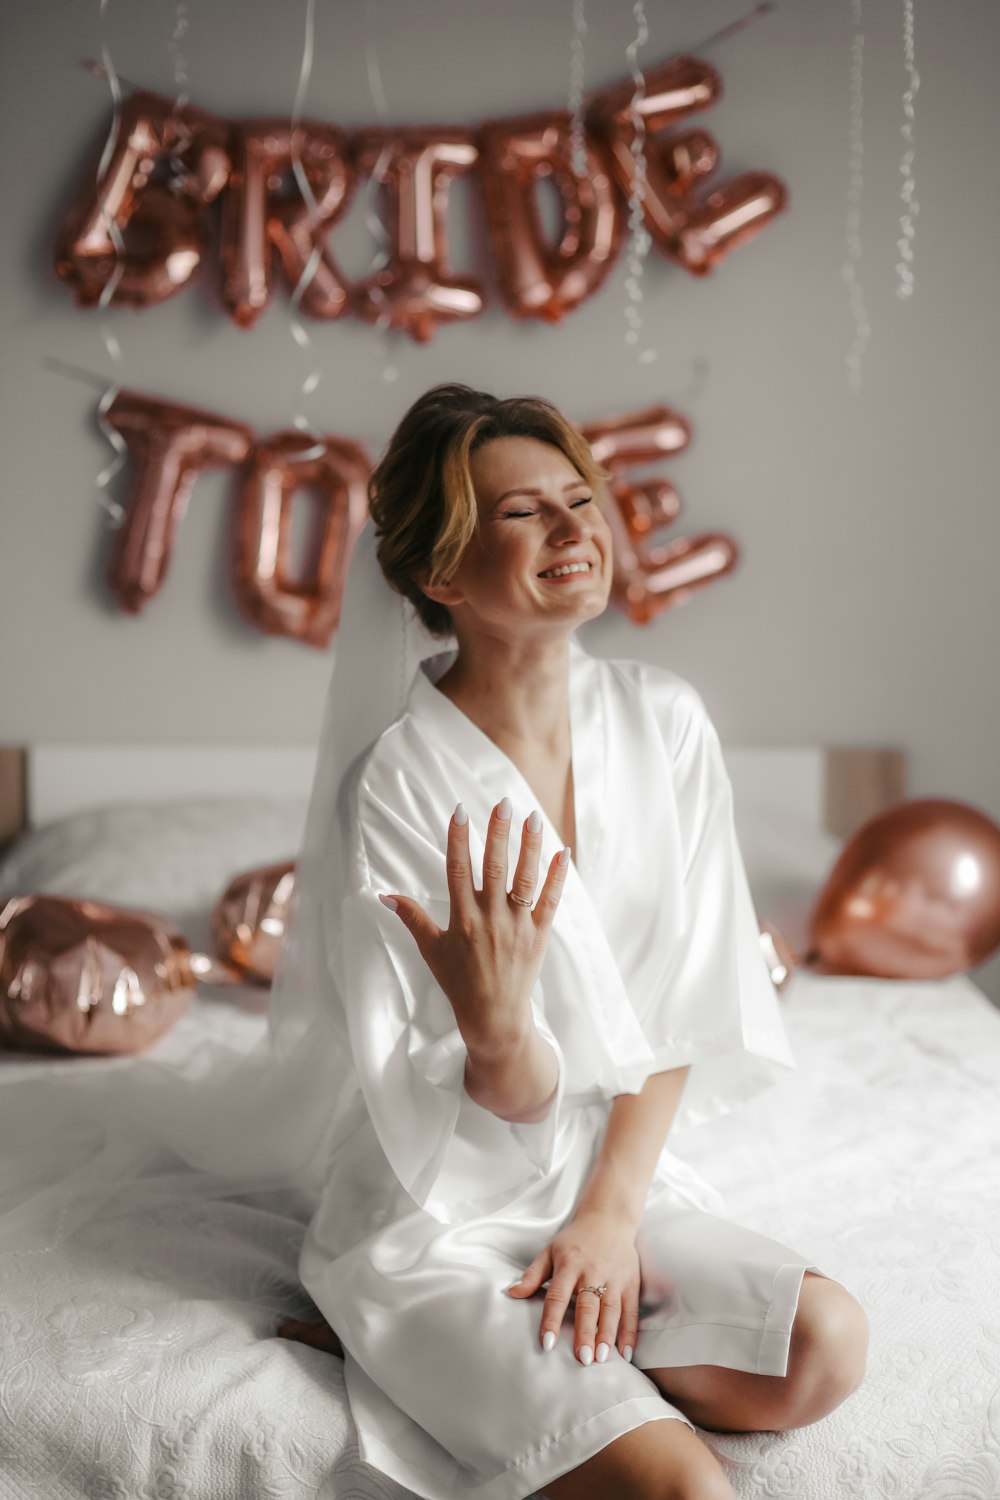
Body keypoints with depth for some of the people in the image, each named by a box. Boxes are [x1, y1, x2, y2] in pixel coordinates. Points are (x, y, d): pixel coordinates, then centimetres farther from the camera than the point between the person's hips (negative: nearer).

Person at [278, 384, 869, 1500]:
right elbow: (505, 1109, -16)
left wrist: (611, 1211, -9)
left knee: (826, 1346, -17)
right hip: (438, 1222, -6)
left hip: (616, 1176, 6)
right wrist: (498, 1028, -38)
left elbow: (684, 1012, -1)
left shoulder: (663, 721, -5)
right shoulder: (395, 788, -20)